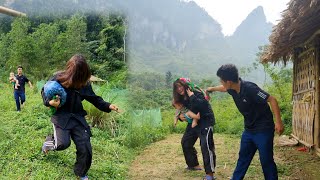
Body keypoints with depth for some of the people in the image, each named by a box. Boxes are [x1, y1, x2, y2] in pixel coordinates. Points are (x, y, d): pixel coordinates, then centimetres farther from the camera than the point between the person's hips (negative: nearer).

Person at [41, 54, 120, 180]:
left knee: (85, 148, -1)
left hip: (77, 117, 3)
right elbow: (44, 91, -1)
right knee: (63, 143, -23)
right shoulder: (58, 78, -12)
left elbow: (94, 99, 7)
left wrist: (108, 106, -8)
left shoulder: (84, 83, -3)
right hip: (61, 117, -3)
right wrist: (49, 102, -22)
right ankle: (48, 142, 16)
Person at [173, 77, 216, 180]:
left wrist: (192, 97, -29)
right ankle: (194, 164, 35)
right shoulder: (181, 99, 5)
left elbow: (203, 105, -34)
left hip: (205, 121, -9)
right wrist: (180, 116, -6)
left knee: (206, 145, -19)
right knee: (185, 142, 18)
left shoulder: (196, 93, -18)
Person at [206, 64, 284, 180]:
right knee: (243, 158, 15)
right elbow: (224, 89, 24)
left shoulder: (249, 88, -26)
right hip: (249, 130, 8)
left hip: (263, 130, -8)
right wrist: (212, 88, 42)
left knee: (266, 160, -2)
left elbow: (272, 100, -23)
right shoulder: (233, 89, -2)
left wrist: (278, 122, -28)